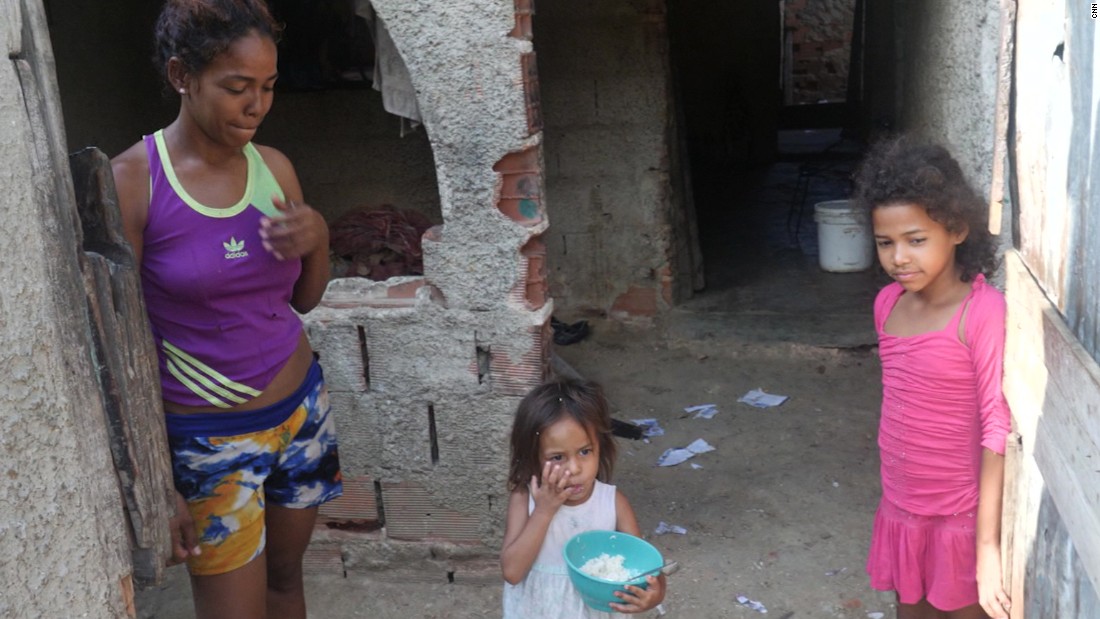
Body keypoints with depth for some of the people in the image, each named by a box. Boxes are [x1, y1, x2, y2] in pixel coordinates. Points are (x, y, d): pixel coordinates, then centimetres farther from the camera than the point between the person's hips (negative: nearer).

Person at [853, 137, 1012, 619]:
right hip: (900, 513, 6)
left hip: (960, 520, -6)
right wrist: (895, 498, 15)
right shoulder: (888, 302, -1)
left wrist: (988, 545, -20)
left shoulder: (984, 312, -21)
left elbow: (997, 429, -20)